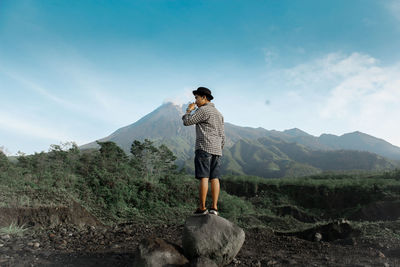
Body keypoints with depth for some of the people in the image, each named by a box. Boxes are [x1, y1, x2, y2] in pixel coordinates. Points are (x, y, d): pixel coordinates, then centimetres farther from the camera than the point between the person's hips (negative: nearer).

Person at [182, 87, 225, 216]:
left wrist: (189, 110, 10)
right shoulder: (218, 113, 22)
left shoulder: (203, 110, -4)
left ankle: (202, 208, -5)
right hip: (216, 149, 8)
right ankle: (214, 208, 3)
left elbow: (187, 122, -7)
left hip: (204, 148, -8)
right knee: (214, 178, 3)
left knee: (203, 178, -7)